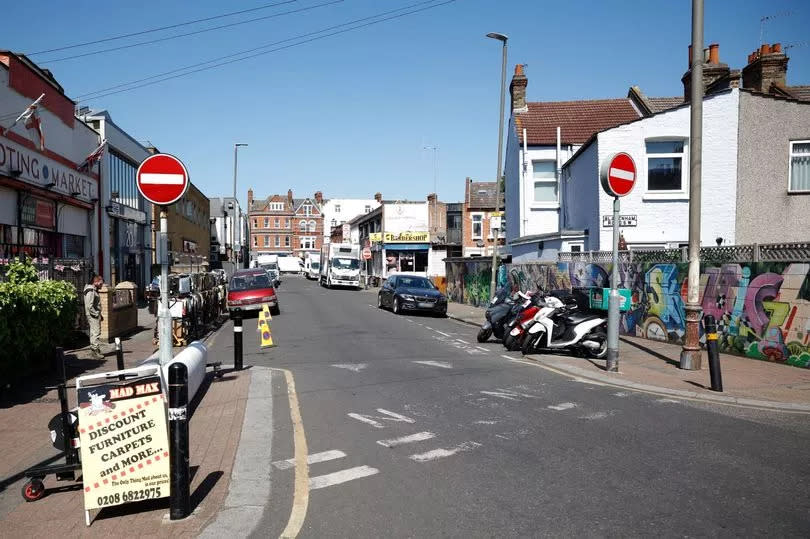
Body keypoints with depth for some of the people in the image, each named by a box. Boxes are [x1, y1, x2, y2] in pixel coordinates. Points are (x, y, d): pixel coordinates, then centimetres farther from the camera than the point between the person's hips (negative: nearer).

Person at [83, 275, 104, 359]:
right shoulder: (90, 291, -15)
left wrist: (99, 314, 18)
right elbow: (89, 306, -22)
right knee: (96, 332, -12)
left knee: (94, 333, 13)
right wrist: (96, 314, -18)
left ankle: (95, 350, 18)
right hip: (93, 315, -10)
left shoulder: (94, 290, 18)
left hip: (96, 315, 10)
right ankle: (95, 350, -12)